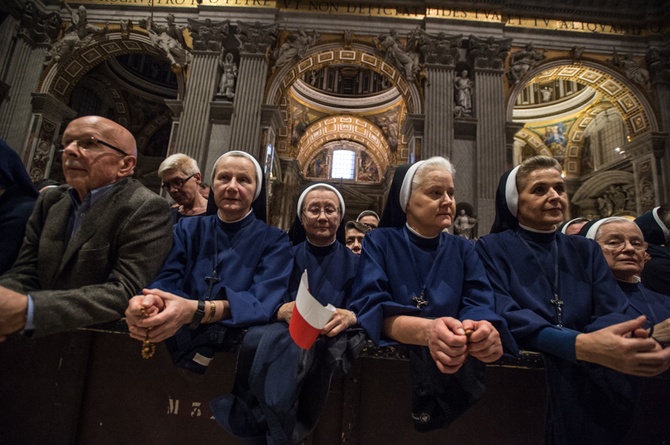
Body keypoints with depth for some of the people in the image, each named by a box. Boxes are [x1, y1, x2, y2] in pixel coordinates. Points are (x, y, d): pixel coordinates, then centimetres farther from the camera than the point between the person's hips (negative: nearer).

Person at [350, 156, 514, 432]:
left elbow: (479, 305, -3)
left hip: (455, 362, 3)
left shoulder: (463, 249, 10)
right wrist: (426, 331, -31)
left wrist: (483, 328, -27)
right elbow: (369, 307, -13)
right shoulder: (379, 242, 0)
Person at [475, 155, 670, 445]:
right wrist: (582, 345, -30)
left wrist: (635, 341, -24)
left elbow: (611, 314, -2)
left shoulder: (586, 250, 10)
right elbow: (502, 316, -16)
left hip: (591, 385, 4)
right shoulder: (492, 249, -4)